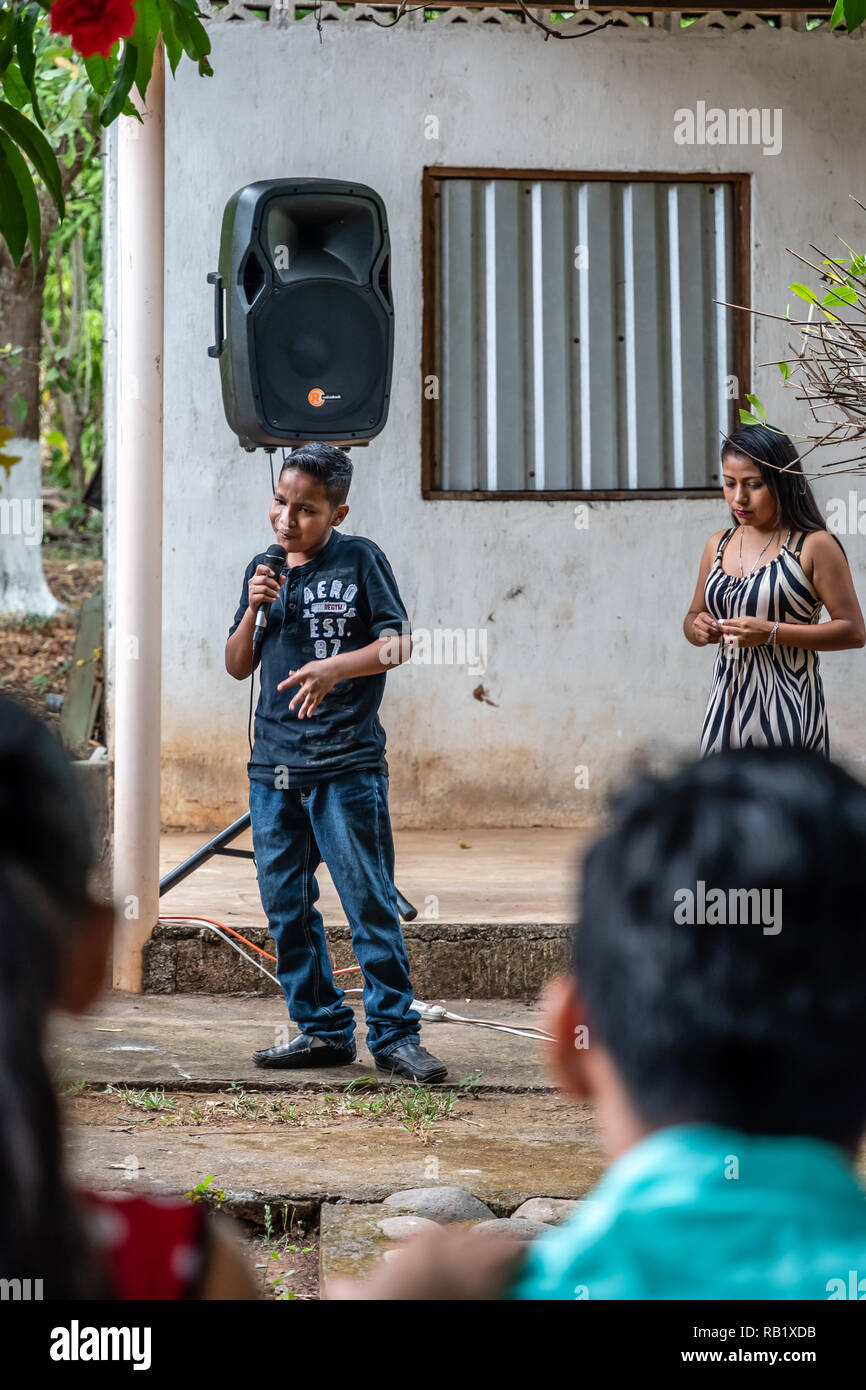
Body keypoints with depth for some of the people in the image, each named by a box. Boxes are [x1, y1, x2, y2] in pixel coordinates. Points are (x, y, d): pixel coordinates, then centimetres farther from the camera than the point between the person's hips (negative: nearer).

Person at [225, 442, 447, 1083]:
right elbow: (238, 667, 14)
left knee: (371, 904, -5)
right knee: (287, 905, 7)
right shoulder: (264, 568, 13)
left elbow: (398, 644, -6)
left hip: (347, 765, -6)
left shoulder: (359, 559, -1)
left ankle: (395, 1034, -2)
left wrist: (335, 668, -21)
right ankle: (322, 1029, 16)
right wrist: (254, 609, -3)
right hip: (273, 765, 6)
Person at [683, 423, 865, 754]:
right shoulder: (717, 546, 12)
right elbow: (694, 617, 23)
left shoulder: (814, 546, -5)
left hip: (787, 711, -5)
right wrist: (697, 629, -1)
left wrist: (771, 633, -17)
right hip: (727, 705, 5)